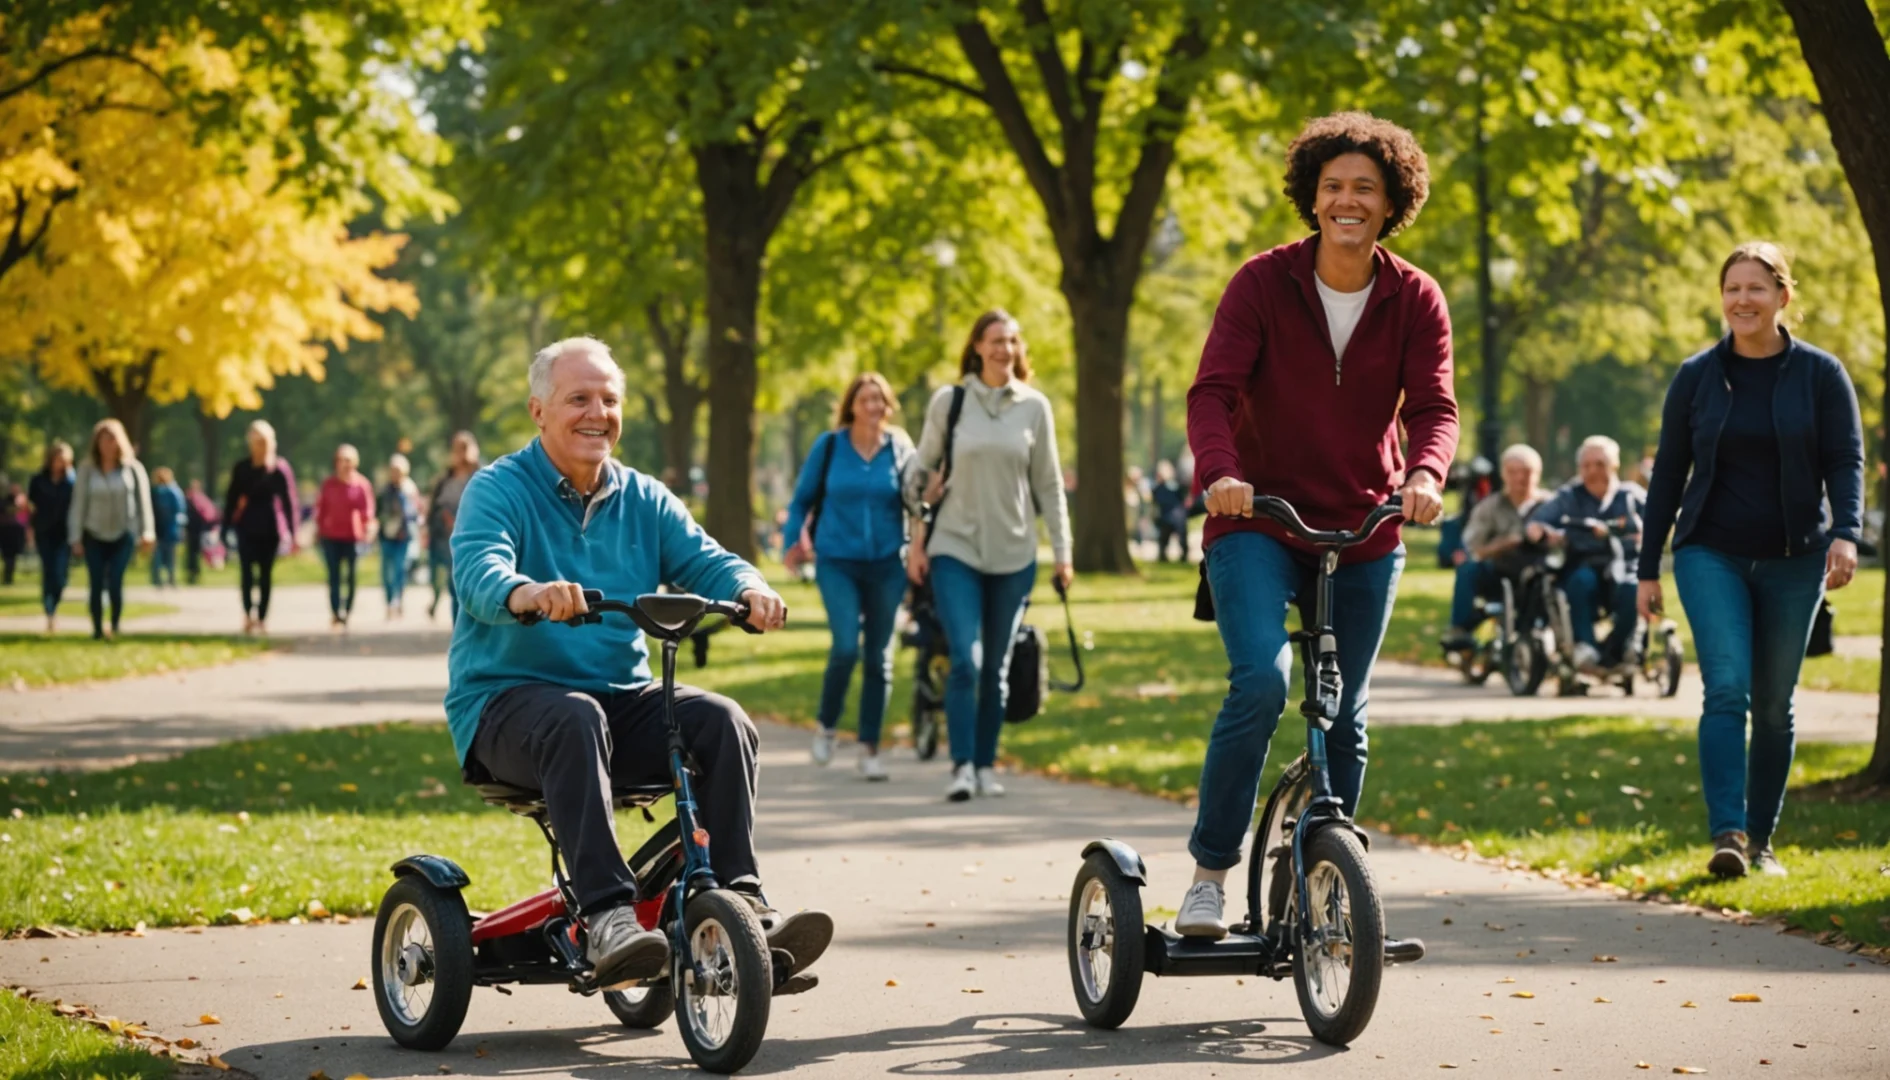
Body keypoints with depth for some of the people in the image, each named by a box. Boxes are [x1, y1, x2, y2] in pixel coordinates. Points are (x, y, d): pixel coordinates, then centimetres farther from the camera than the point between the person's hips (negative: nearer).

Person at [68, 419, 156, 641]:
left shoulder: (132, 468, -2)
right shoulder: (87, 469, -3)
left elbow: (143, 501, 1)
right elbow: (78, 504, 0)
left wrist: (146, 532, -4)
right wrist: (76, 538, -2)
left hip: (123, 536, -1)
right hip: (94, 536, 1)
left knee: (115, 583, -12)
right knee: (96, 585, -2)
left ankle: (115, 627, 2)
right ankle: (97, 629, 9)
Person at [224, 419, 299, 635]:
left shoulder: (280, 468, -1)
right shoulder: (241, 469, 3)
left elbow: (289, 501, 1)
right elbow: (231, 498, 6)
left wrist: (292, 532, -2)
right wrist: (226, 527, 1)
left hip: (270, 529, 0)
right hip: (247, 528, 0)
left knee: (266, 574, 5)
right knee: (247, 572, -12)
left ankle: (262, 618, 11)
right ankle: (248, 615, -15)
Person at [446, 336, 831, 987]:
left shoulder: (642, 500, 15)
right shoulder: (497, 489, -2)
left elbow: (704, 560, 1)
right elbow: (478, 572, -21)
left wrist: (749, 590, -23)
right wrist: (524, 593, -46)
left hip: (622, 698, 5)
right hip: (506, 705, -5)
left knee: (721, 720, -21)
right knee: (575, 719, -38)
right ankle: (607, 915, -45)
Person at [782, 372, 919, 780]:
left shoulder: (901, 449, 3)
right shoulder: (828, 447, 1)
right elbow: (802, 500, 10)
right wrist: (794, 543, -1)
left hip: (886, 564, 2)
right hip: (837, 562, -2)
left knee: (879, 658, 4)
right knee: (846, 646, -17)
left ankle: (870, 748, 13)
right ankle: (827, 726, 7)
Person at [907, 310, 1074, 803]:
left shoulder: (1034, 406, 4)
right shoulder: (949, 401, 1)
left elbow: (1049, 484, 8)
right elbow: (923, 473, 7)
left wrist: (1062, 552, 5)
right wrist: (917, 542, 2)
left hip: (1013, 553, 2)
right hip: (955, 549, -2)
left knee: (997, 667, 6)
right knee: (965, 661, -14)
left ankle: (987, 766, 15)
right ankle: (962, 766, -12)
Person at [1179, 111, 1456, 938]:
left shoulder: (1416, 301, 0)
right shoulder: (1263, 281, -6)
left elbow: (1432, 406, -8)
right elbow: (1213, 389, -14)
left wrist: (1425, 474, -31)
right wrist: (1219, 469, -34)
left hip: (1364, 534, 3)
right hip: (1258, 521, -3)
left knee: (1344, 720, 7)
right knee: (1261, 678, -24)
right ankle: (1209, 869, -12)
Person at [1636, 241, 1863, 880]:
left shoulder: (1819, 374, 1)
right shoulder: (1698, 376, 4)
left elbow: (1846, 461, -4)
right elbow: (1669, 471, 8)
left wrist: (1846, 533, -23)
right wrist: (1648, 568, 6)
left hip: (1792, 561, 0)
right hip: (1712, 556, 0)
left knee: (1773, 704, 6)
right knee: (1726, 689, -16)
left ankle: (1761, 840, 16)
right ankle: (1727, 834, -24)